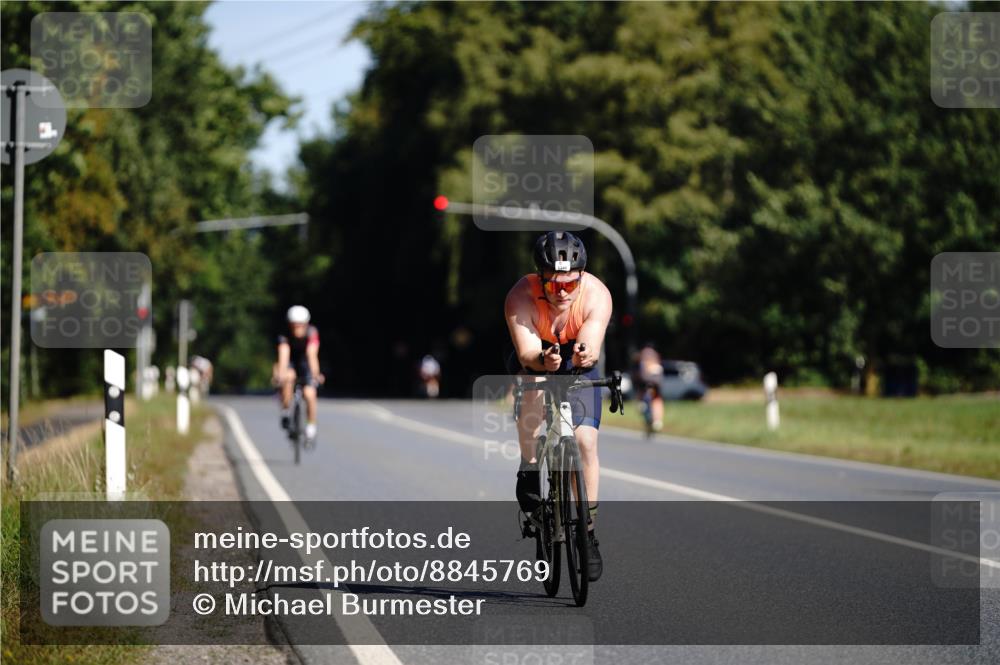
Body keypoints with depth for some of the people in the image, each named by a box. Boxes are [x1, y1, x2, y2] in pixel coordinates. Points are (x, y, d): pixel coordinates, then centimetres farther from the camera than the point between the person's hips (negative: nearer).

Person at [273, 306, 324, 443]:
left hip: (305, 364, 0)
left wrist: (315, 374, -52)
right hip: (290, 364, 0)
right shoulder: (285, 336, -27)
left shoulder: (311, 333, -27)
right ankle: (285, 412, -18)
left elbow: (312, 355, -38)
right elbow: (284, 355, -41)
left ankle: (311, 426, 4)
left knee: (309, 395, -19)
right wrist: (280, 374, -57)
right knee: (289, 377, -34)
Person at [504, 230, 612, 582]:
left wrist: (585, 355, -64)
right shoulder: (521, 297, -33)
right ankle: (529, 473, -16)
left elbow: (593, 346, -41)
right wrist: (543, 360, -62)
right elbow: (527, 353, -40)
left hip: (578, 364, 1)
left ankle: (587, 530, -2)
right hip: (534, 359, -1)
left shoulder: (596, 295, -30)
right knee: (533, 386, -35)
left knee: (586, 440, -14)